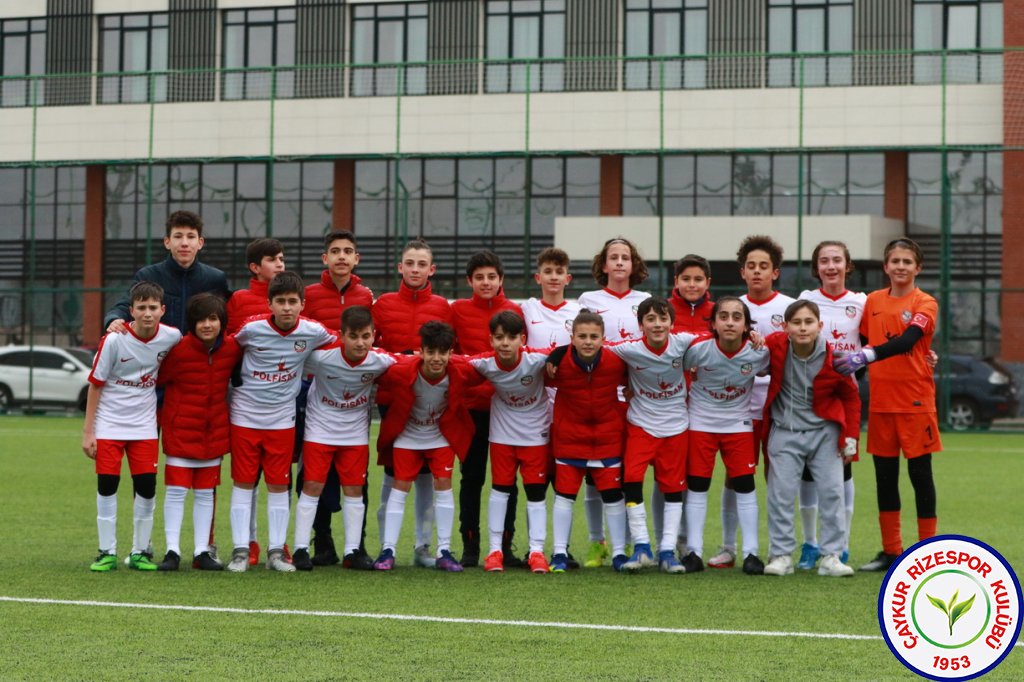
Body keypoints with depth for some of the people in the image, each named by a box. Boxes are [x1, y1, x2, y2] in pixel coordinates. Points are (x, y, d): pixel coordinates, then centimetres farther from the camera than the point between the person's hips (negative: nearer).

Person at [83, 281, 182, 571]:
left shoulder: (171, 337, -8)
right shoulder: (114, 340, -16)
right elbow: (95, 385, -8)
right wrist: (88, 432, -8)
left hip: (144, 425, 2)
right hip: (109, 424, -2)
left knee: (147, 488, -1)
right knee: (106, 486, -2)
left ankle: (140, 552, 11)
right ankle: (107, 552, 8)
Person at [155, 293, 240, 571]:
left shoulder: (232, 348, -4)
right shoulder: (179, 350, -15)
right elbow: (157, 379, -5)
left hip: (214, 431, 4)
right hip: (180, 430, -3)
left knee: (205, 493, 8)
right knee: (176, 490, -1)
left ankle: (201, 551, 13)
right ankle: (172, 551, 4)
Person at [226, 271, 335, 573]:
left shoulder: (313, 331, -12)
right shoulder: (252, 328, -15)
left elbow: (340, 344, 10)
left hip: (282, 417, 1)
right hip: (245, 414, -1)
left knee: (279, 484, 4)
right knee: (243, 482, 3)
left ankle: (276, 551, 11)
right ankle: (240, 550, 7)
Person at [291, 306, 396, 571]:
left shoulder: (381, 361, -18)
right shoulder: (322, 357, -26)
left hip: (356, 431, 2)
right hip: (320, 427, -2)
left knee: (354, 490, 4)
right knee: (312, 487, -4)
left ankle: (352, 552, 10)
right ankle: (301, 549, 3)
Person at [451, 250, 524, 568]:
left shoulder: (515, 311, 2)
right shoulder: (458, 310, 1)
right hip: (471, 404, 0)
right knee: (472, 477, 6)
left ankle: (505, 546, 12)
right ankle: (470, 546, 12)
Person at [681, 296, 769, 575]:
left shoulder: (758, 352, -17)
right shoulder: (698, 348, -22)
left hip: (739, 424, 1)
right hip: (701, 422, -1)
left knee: (745, 485, 0)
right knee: (697, 485, 2)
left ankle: (750, 552, 8)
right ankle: (694, 552, 9)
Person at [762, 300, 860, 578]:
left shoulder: (833, 359, -14)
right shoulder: (775, 346, -13)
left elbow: (850, 397, 0)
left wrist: (850, 437, -2)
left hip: (824, 432, 0)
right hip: (785, 432, 0)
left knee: (832, 492, -2)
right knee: (781, 494, -1)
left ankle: (831, 556, 4)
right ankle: (781, 555, 7)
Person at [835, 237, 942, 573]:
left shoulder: (925, 304, -6)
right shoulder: (873, 301, 8)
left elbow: (907, 340, -22)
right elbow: (862, 341, 15)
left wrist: (868, 356, -34)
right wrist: (851, 360, -3)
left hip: (915, 401, -4)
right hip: (881, 402, 4)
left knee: (920, 473, 1)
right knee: (885, 475, 8)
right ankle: (891, 551, 18)